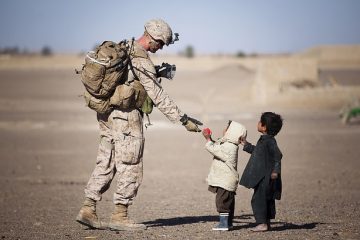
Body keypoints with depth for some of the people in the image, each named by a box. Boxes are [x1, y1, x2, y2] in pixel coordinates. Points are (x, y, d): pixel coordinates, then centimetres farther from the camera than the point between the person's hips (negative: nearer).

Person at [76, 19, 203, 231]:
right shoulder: (142, 61, -17)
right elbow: (158, 97, -18)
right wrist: (183, 120, -16)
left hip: (107, 115, 9)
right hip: (126, 117, -9)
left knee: (106, 163, 12)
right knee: (131, 168, 0)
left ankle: (88, 209, 11)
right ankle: (120, 216, 4)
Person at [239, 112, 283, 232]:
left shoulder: (269, 141, -18)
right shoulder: (264, 140, 13)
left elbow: (277, 155, -25)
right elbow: (257, 151, 29)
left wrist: (275, 171, -29)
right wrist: (246, 145, 33)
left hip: (265, 178, -10)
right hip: (262, 177, 10)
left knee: (258, 199, -9)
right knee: (267, 200, 15)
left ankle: (262, 223, -7)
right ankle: (267, 222, 22)